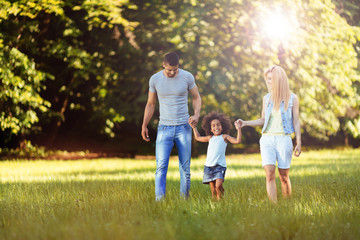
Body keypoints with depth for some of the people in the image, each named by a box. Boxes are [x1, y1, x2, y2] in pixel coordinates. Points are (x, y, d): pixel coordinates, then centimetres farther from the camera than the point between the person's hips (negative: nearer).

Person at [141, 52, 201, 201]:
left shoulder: (187, 77, -3)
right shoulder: (155, 79, 0)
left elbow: (196, 98, 9)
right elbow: (150, 104, 11)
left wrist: (196, 115, -9)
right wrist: (144, 126, 6)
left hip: (183, 128, 0)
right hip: (164, 128, 0)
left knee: (185, 168, 2)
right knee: (161, 166, -13)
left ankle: (184, 199, 12)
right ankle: (159, 200, -19)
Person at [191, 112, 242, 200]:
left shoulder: (224, 137, 7)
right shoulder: (210, 138, 19)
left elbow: (237, 141, -4)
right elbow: (198, 137, 36)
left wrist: (239, 129, -9)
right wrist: (194, 128, 34)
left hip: (220, 165, -4)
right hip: (208, 165, 4)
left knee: (218, 185, -21)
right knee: (213, 188, 0)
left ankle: (220, 199, -5)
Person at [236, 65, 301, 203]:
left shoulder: (292, 98, 2)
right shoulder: (266, 98, 11)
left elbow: (296, 122, 3)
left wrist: (299, 143, -2)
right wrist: (245, 123, 5)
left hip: (284, 140, -2)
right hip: (267, 139, 2)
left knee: (283, 176, 2)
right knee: (270, 174, -12)